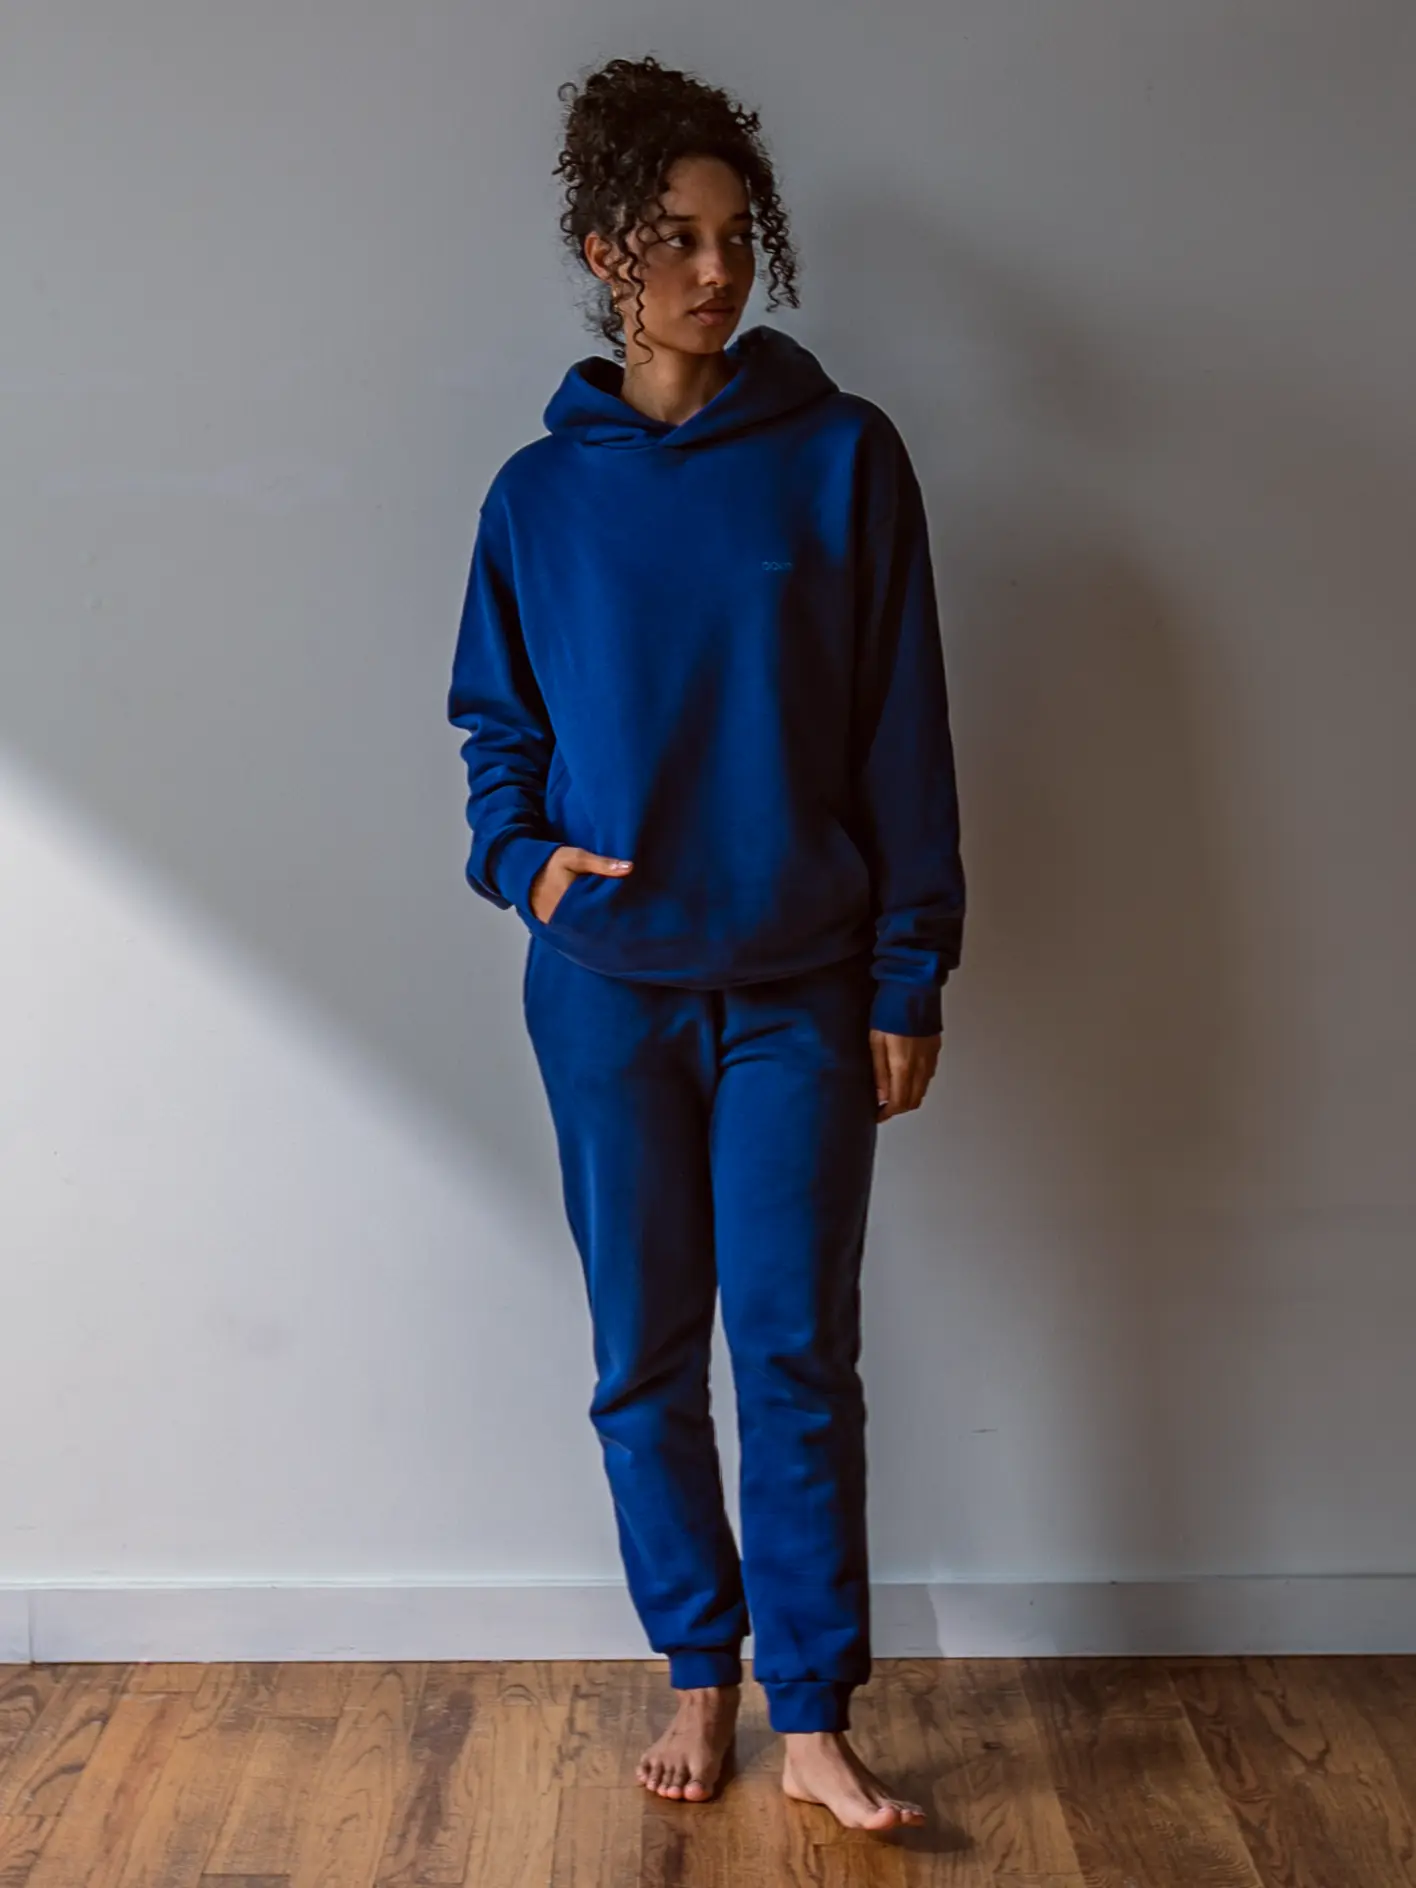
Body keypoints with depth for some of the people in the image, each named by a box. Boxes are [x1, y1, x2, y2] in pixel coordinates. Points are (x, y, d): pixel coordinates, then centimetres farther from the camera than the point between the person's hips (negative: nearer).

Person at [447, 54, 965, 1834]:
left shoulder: (843, 457, -1)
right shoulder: (541, 489, 4)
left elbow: (902, 737, -1)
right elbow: (496, 725, 13)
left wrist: (909, 977, -4)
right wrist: (521, 856, -8)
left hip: (800, 990, -2)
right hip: (606, 987, 2)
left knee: (798, 1354, 1)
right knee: (644, 1357, 9)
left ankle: (812, 1718, 13)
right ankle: (697, 1672, 27)